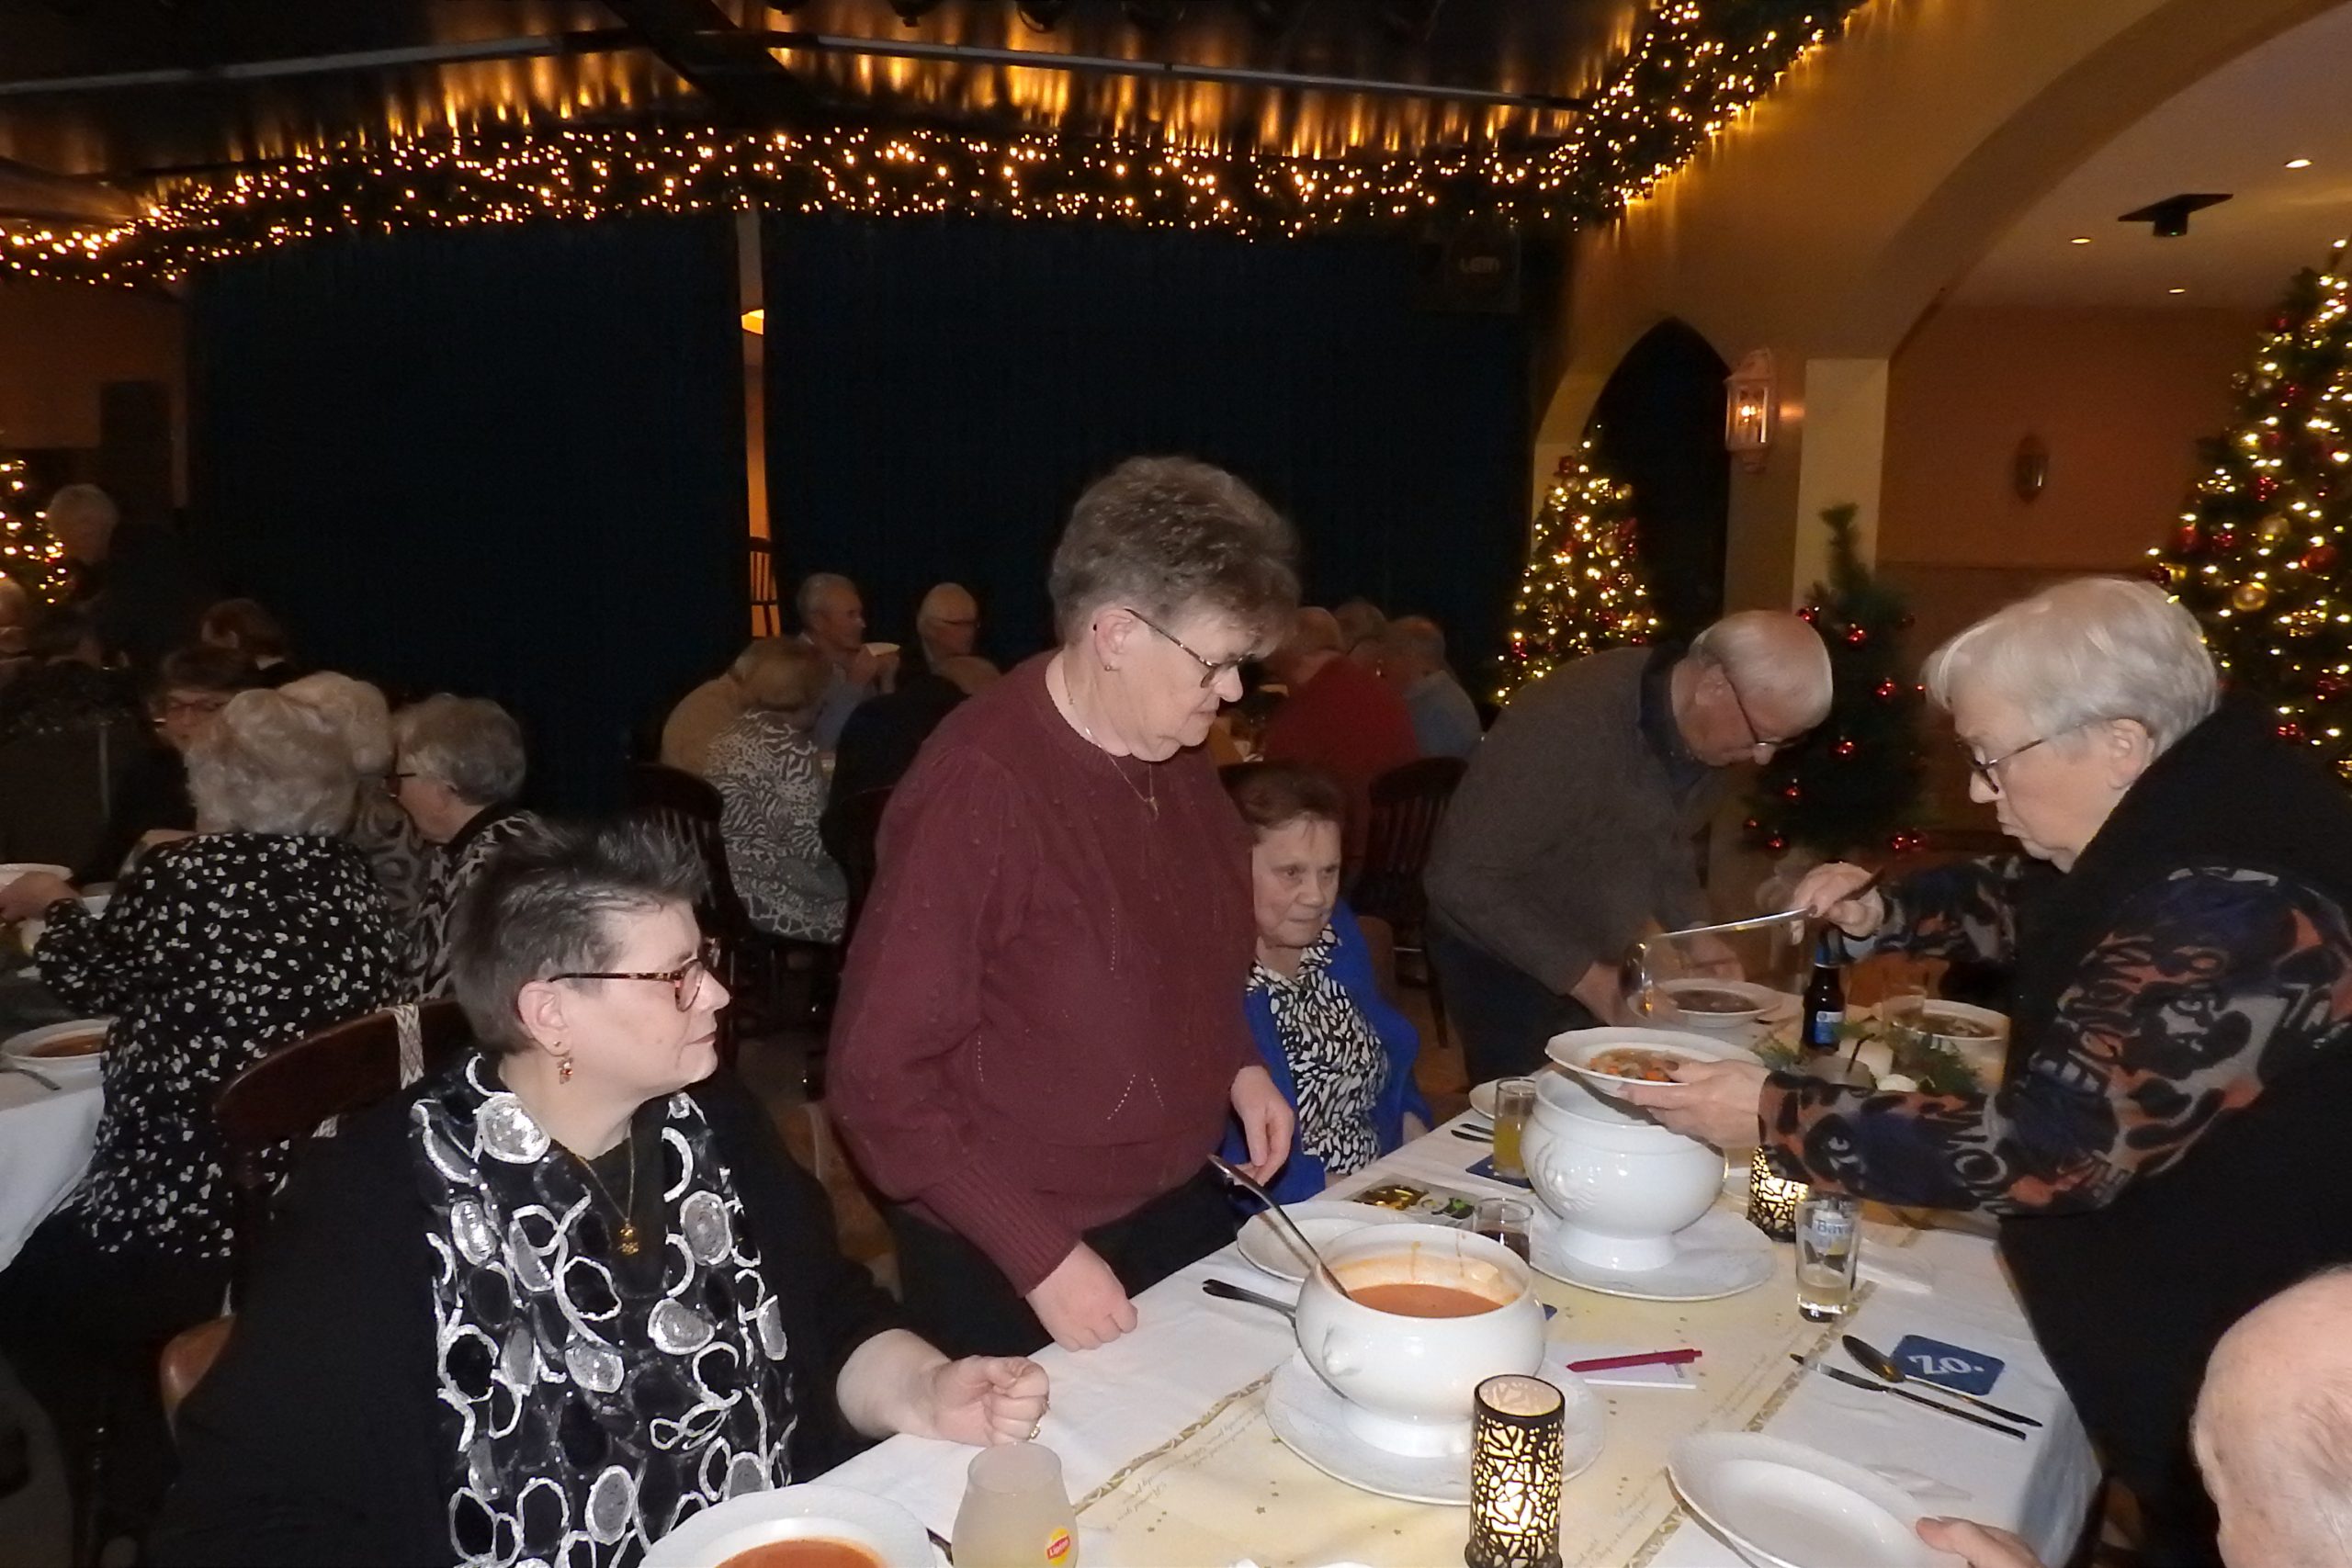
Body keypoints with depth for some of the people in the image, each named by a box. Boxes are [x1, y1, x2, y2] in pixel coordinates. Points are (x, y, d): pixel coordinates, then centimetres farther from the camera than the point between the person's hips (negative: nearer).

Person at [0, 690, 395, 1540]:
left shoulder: (182, 876, -13)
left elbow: (87, 980, 7)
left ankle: (142, 1493, 33)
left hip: (182, 1215, -6)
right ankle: (160, 1475, 37)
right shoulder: (348, 877, 1)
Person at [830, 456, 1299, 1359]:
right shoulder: (981, 785, -25)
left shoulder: (1177, 753, -2)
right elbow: (881, 1075, -21)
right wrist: (1039, 1255, -21)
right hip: (1012, 1269, -7)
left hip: (1184, 1208, 7)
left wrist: (1236, 1065, 2)